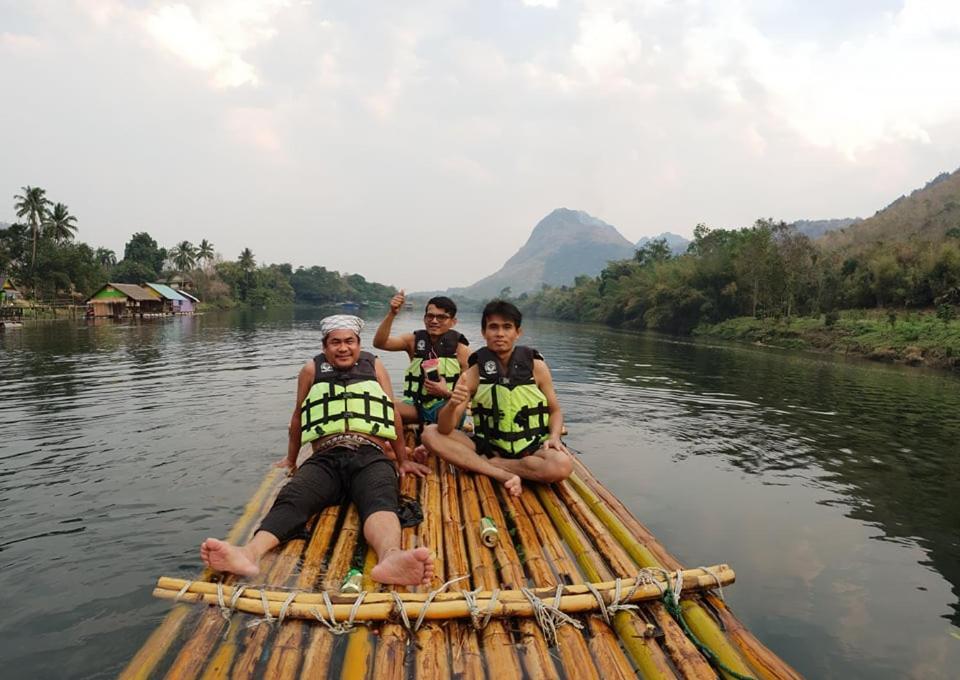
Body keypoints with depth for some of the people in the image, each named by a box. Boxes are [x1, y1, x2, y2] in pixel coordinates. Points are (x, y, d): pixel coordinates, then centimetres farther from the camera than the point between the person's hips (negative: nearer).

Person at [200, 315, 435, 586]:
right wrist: (290, 459, 38)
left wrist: (403, 460, 26)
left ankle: (390, 558, -65)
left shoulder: (374, 366, 19)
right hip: (325, 459, 2)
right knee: (290, 499, -31)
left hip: (371, 457, -1)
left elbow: (394, 416, 22)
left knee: (381, 501, -36)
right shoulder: (312, 370, 20)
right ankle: (250, 553, -56)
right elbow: (298, 416, 30)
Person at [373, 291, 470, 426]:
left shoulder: (460, 349, -2)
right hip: (416, 407, 3)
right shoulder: (414, 340, 6)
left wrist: (447, 393, -19)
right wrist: (391, 314, -22)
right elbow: (379, 343, -10)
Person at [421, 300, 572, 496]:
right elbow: (445, 429, -11)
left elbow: (555, 411, 7)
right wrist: (452, 404, -33)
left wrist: (554, 436, -14)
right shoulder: (474, 373, -5)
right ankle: (505, 475, -26)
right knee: (430, 434, -17)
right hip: (488, 446, 2)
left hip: (531, 448, -1)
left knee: (562, 465, -33)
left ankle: (490, 464, -12)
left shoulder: (536, 366, -5)